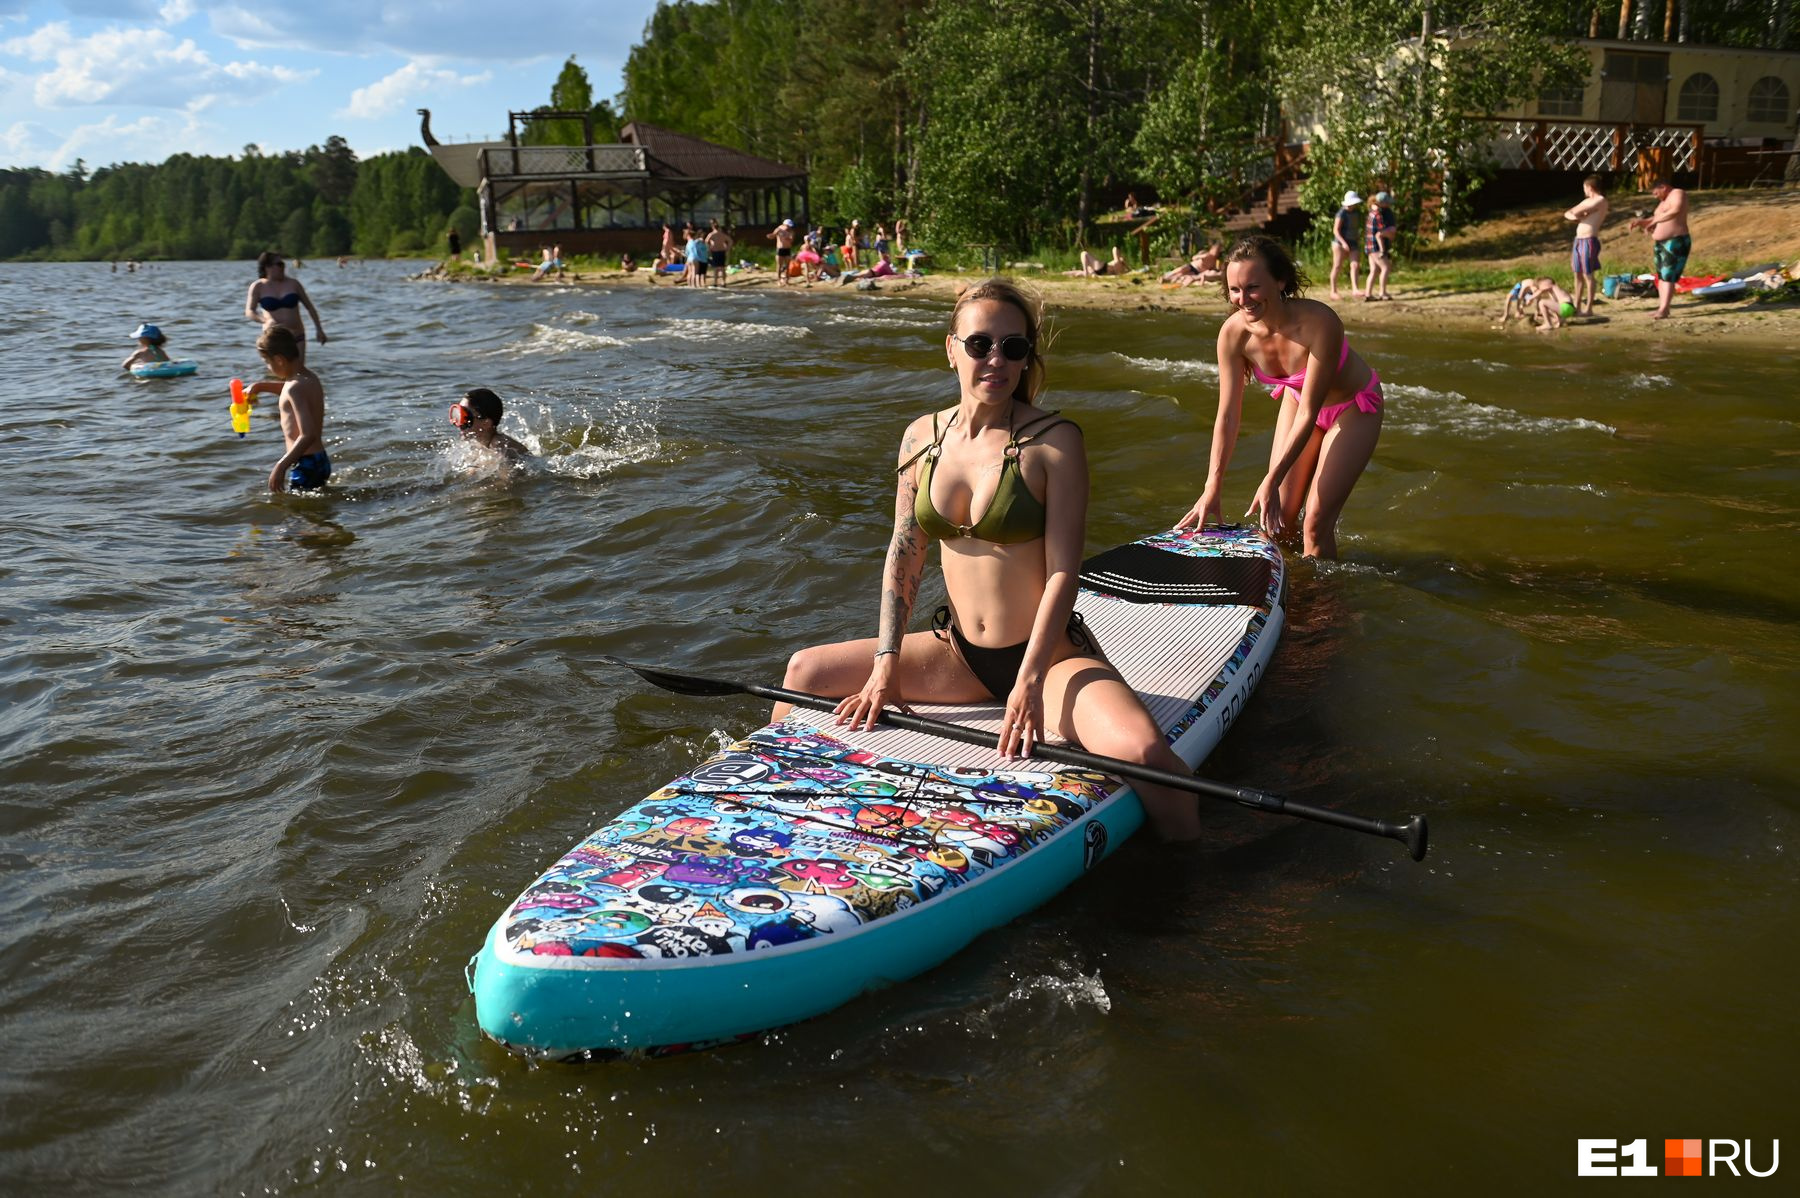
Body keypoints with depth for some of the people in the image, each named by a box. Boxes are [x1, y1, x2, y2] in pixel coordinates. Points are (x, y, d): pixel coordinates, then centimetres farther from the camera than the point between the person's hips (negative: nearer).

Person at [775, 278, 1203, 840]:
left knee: (1144, 751, -31)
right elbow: (905, 553, 4)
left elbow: (1062, 571, -17)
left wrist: (1029, 683, -24)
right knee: (805, 672, 4)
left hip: (1051, 654, -5)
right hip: (959, 654, 5)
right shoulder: (922, 436, 2)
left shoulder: (1053, 441, -12)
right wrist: (885, 665, -6)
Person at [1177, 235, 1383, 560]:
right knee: (1278, 518, 5)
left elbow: (1309, 413, -32)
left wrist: (1271, 482, -33)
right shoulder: (1234, 333, -24)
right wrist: (1212, 489, -24)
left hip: (1353, 408, -4)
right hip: (1297, 400, 4)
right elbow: (1227, 415, -18)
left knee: (1316, 524, -10)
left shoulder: (1320, 324, -38)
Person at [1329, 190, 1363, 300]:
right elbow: (1335, 230, -15)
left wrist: (1358, 248, 21)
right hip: (1340, 243, -6)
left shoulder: (1354, 213, 14)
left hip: (1352, 244, 7)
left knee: (1354, 265, -11)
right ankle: (1333, 292, 7)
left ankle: (1355, 289, -21)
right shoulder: (1341, 214, -10)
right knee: (1337, 267, 0)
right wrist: (1343, 242, -27)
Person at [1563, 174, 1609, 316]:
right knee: (1578, 275, 11)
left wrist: (1576, 213, 7)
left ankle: (1588, 308, -4)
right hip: (1578, 240, 9)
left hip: (1589, 241, -9)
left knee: (1588, 275, -6)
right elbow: (1567, 214, 16)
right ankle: (1577, 306, 17)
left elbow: (1576, 212, -16)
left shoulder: (1600, 201, -8)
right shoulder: (1587, 201, 20)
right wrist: (1574, 216, -5)